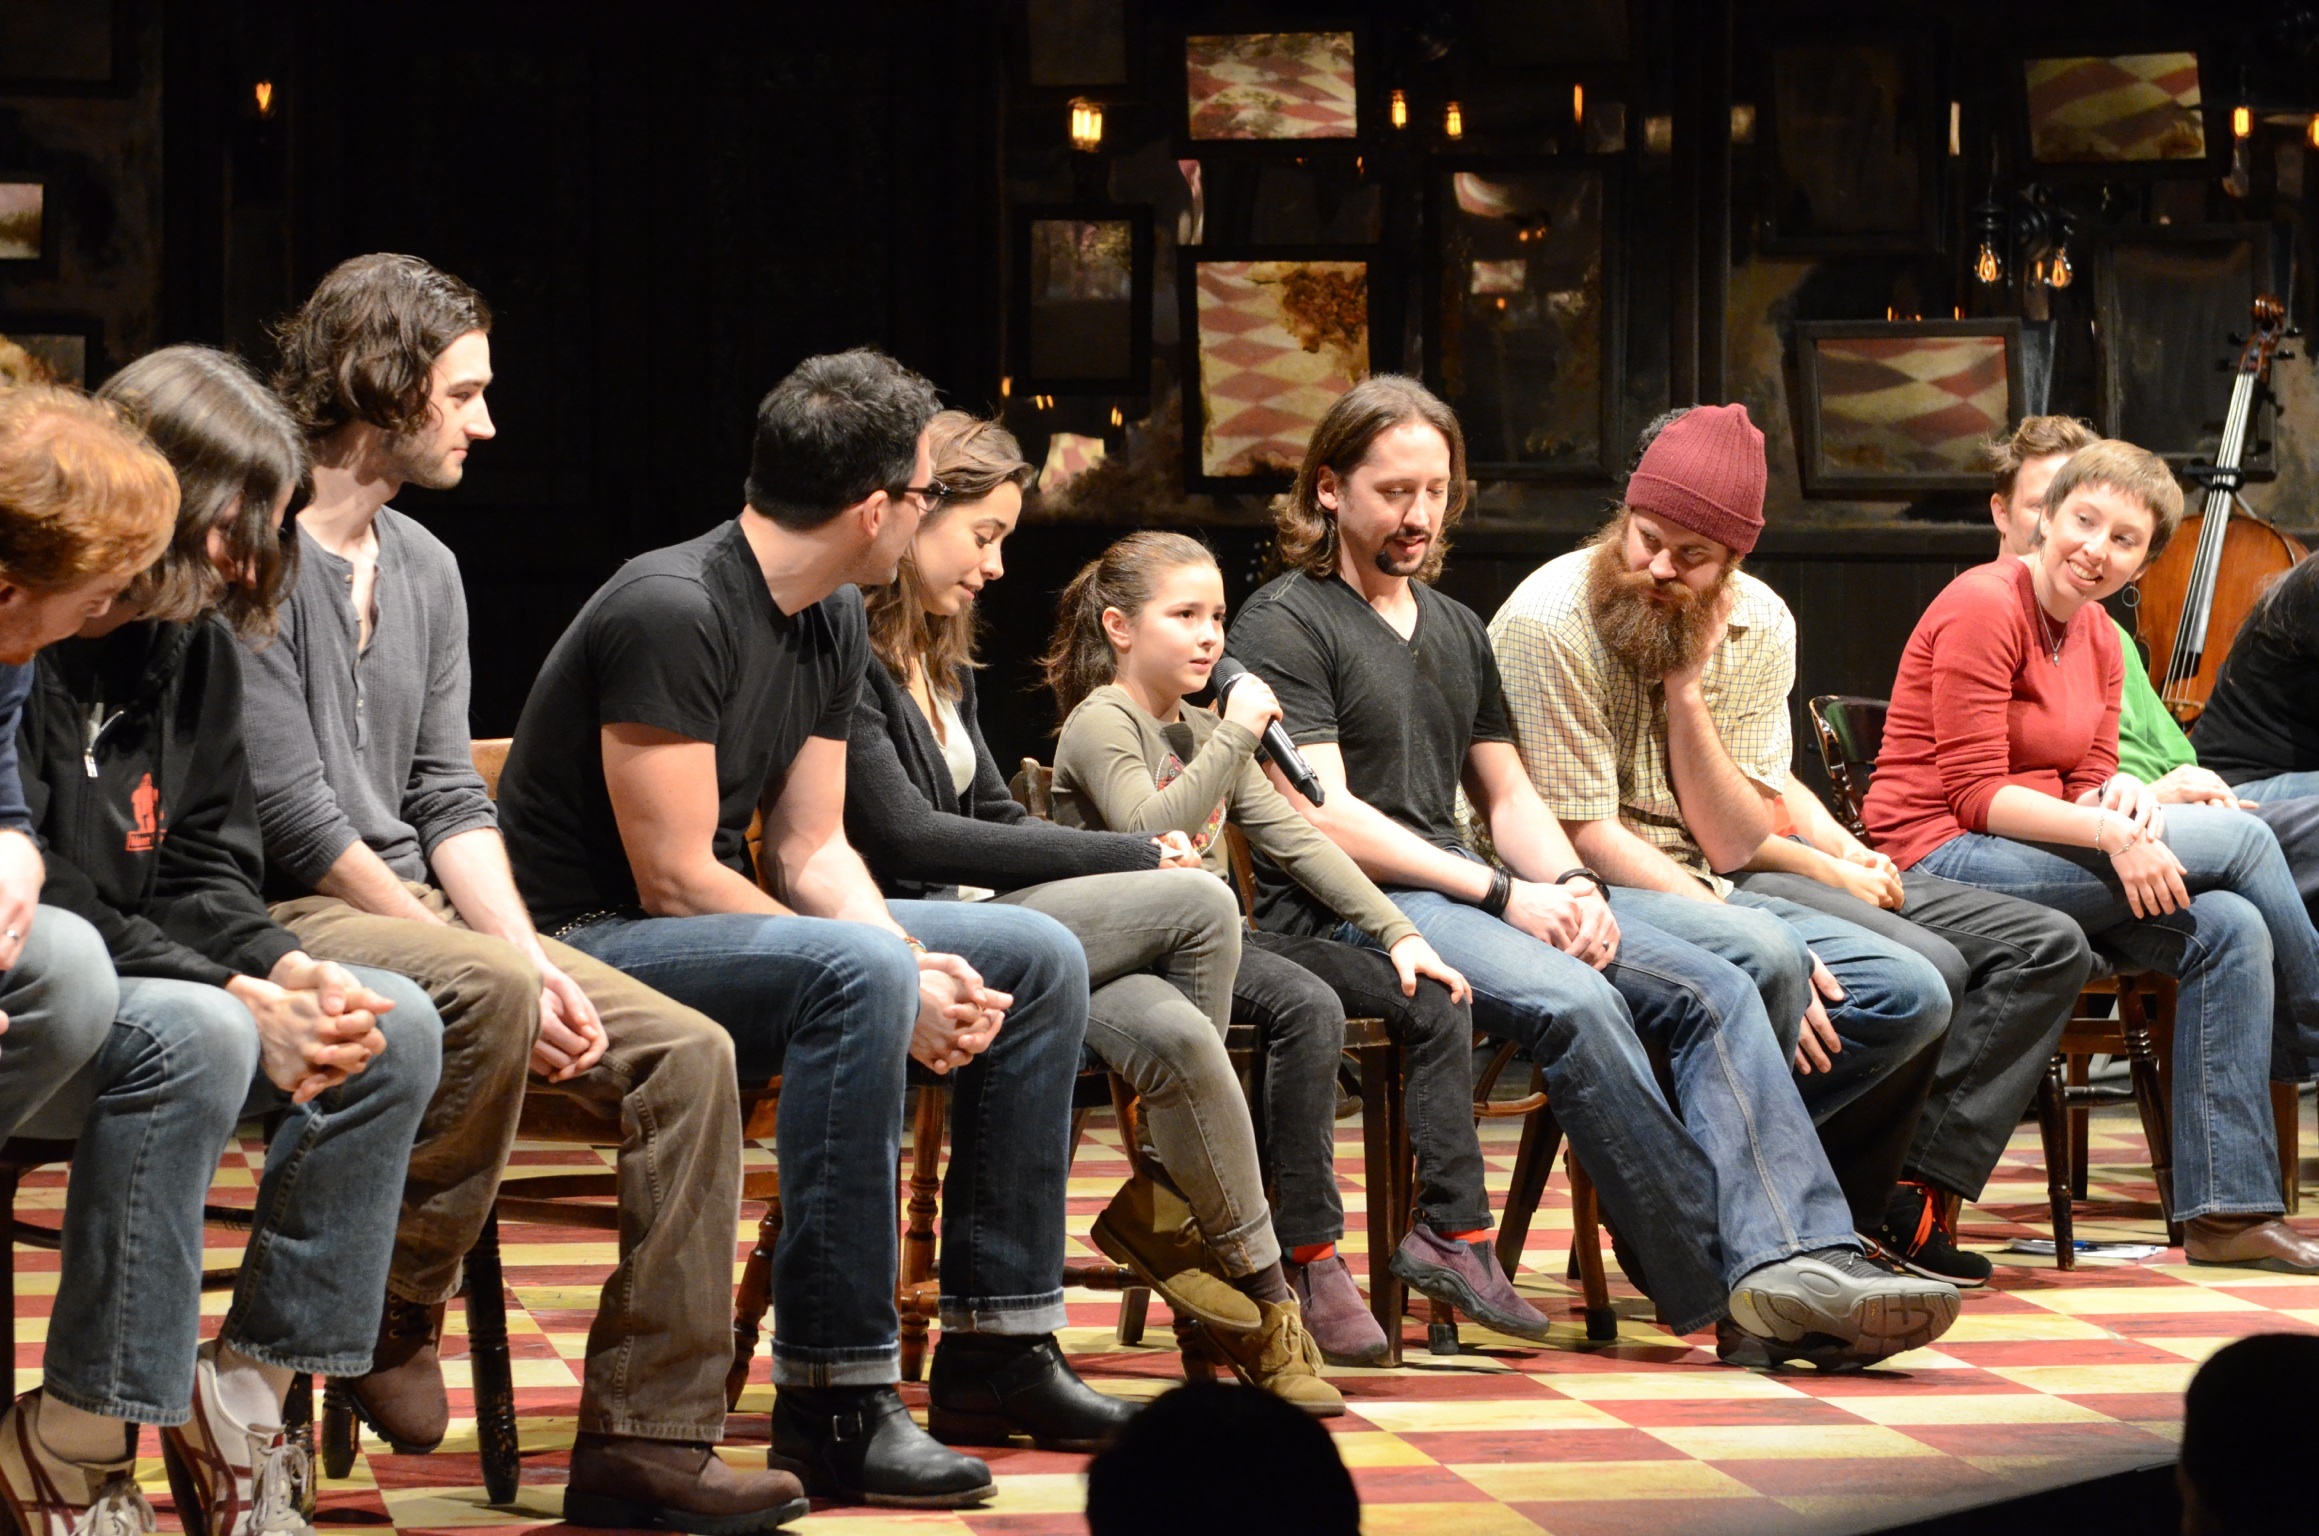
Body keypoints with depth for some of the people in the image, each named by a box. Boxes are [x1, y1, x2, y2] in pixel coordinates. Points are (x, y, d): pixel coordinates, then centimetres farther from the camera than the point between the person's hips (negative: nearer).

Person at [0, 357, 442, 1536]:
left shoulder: (194, 646, 9)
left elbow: (201, 879, 9)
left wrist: (288, 973, -13)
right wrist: (241, 998, -25)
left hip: (133, 992, 9)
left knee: (396, 1030, -6)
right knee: (192, 1036, -35)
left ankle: (237, 1399, -3)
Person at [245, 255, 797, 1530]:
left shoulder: (426, 569, 17)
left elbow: (449, 800, 14)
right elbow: (293, 816, -16)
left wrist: (529, 956, -6)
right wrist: (494, 966, -17)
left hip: (412, 910, 9)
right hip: (286, 919, -8)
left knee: (687, 1052, -9)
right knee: (482, 992, -38)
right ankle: (386, 1316, -19)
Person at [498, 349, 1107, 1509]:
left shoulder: (832, 622, 9)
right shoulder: (675, 610, -21)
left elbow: (809, 850, 10)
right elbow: (675, 882, -23)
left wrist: (918, 970, -11)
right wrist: (902, 986, -21)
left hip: (723, 934, 10)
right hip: (587, 948, -10)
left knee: (1038, 960, 6)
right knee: (857, 970, -36)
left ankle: (997, 1344, 8)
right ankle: (833, 1400, -35)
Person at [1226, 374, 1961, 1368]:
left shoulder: (1453, 630, 26)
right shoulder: (1284, 626, 0)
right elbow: (1323, 818, -11)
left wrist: (1570, 884, 0)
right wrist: (1503, 894, -15)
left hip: (1465, 895, 8)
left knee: (1712, 990, -15)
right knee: (1574, 1004, -33)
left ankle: (1794, 1258, -32)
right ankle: (1726, 1294, -31)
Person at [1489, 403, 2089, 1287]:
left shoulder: (1757, 625, 4)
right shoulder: (1552, 620, -13)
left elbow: (1733, 847, -2)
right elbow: (1585, 834, -15)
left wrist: (1686, 689, -14)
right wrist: (1751, 938, -22)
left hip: (1707, 886, 7)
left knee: (1916, 994, -12)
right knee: (1761, 957, -35)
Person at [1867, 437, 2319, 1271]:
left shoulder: (2099, 639, 14)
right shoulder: (1984, 607, -12)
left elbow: (2085, 789, 9)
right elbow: (1975, 794, -17)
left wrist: (2123, 794, -15)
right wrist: (2109, 835, -27)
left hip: (2043, 867, 8)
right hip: (1942, 860, -8)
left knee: (2231, 930, -17)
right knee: (2240, 838, -17)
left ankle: (2223, 1208, -18)